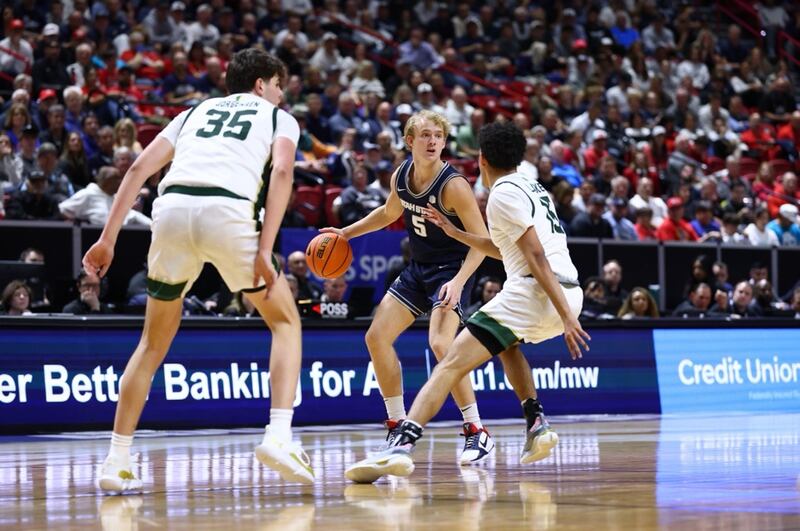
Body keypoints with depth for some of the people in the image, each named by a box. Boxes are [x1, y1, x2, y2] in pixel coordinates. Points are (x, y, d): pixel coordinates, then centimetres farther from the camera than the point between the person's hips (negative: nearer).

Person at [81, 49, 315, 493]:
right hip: (229, 211, -3)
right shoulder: (279, 118, 24)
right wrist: (264, 251, -5)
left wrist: (108, 238, 17)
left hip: (172, 207, 3)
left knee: (155, 341, 19)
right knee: (285, 320, 16)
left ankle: (117, 463, 14)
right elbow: (281, 171, 2)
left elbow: (141, 167, 19)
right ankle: (279, 437, -2)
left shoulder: (196, 112, 33)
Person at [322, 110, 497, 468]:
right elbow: (389, 212, 21)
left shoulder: (453, 185, -22)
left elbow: (481, 240, -22)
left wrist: (458, 281, -33)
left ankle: (477, 433, -15)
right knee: (377, 337, 3)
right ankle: (398, 427, 15)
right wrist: (346, 233, 19)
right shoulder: (401, 176, -2)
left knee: (440, 344, -26)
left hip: (451, 269, -8)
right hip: (418, 268, 8)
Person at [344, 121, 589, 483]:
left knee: (452, 363, -13)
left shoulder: (503, 194, -4)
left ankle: (402, 446, -29)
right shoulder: (532, 188, 24)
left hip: (535, 291, -9)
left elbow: (537, 256, -13)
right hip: (570, 290, 9)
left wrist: (566, 316, -18)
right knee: (505, 343, 37)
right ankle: (537, 425, 19)